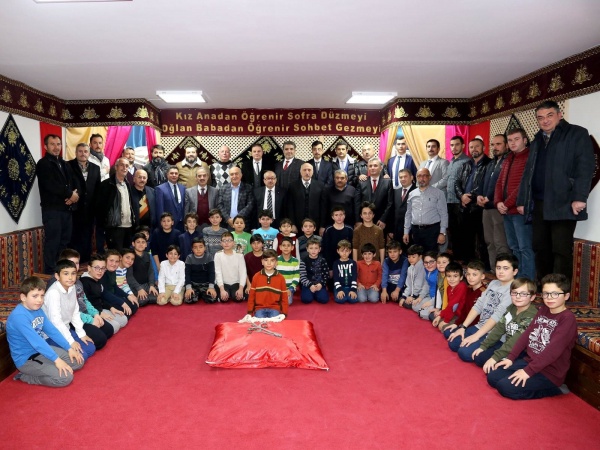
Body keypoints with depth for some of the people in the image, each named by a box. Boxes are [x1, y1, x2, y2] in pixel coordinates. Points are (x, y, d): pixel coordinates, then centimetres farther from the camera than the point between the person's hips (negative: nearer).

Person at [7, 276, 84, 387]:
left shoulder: (38, 310, 2)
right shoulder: (19, 316, -26)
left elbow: (52, 330, 7)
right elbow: (36, 341, -30)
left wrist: (69, 348, 1)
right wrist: (56, 359, -32)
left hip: (41, 351, 9)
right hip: (26, 359, -9)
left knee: (78, 361, 5)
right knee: (65, 377, -21)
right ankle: (26, 377, -2)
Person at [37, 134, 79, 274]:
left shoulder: (65, 164, 19)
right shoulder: (43, 164, -4)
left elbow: (74, 183, 13)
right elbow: (51, 186, -17)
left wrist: (74, 195, -8)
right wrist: (70, 194, -9)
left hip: (67, 209, 7)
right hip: (52, 210, -7)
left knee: (65, 242, 10)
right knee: (52, 243, -5)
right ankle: (50, 273, 2)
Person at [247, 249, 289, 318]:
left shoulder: (281, 278, 3)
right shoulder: (256, 277, 5)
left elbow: (284, 297, 7)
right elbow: (251, 296, 9)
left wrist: (284, 313, 1)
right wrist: (250, 312, 5)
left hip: (275, 308, 0)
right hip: (260, 308, 1)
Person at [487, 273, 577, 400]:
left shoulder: (568, 318, -18)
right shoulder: (543, 310, 7)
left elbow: (553, 350, -25)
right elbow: (526, 334, 10)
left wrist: (528, 371, -25)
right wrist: (511, 357, 3)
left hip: (550, 371, -8)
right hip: (529, 360, 8)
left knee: (505, 387, -20)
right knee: (492, 377, -1)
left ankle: (552, 389, -3)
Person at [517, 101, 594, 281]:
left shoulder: (577, 134, 2)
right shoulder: (536, 141, 21)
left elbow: (585, 167, -9)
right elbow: (528, 173, 19)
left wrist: (579, 197, -18)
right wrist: (522, 200, 12)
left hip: (563, 204, -6)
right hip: (539, 204, 6)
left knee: (561, 251, -4)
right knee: (540, 249, 9)